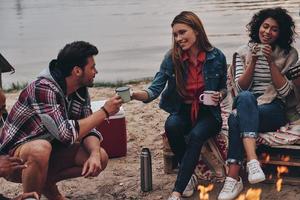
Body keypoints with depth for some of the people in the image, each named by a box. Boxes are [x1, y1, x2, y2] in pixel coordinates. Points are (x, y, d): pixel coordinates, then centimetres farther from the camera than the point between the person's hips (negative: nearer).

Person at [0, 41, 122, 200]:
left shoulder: (81, 91, -3)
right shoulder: (43, 89, -27)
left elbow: (88, 129, -2)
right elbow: (67, 134, -34)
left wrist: (95, 155, -23)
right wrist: (104, 112, -25)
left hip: (49, 154, 8)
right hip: (13, 157, -7)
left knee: (100, 158, -8)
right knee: (41, 148, -39)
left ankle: (47, 182, 11)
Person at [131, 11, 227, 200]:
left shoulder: (217, 57, -6)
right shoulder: (172, 58, -6)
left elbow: (223, 88, 10)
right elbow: (155, 90, -12)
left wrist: (219, 96, -14)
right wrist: (135, 94, -32)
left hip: (208, 112, -1)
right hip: (182, 111, 2)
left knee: (196, 135, -35)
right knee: (171, 125, -34)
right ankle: (189, 176, -14)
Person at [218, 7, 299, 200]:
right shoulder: (243, 52, 14)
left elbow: (285, 91, -2)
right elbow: (241, 88, 3)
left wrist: (271, 62, -11)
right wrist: (253, 62, -10)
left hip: (273, 110, -2)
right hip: (246, 105, 2)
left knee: (236, 118, -34)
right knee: (245, 97, -37)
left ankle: (233, 177, -40)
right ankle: (252, 160, -49)